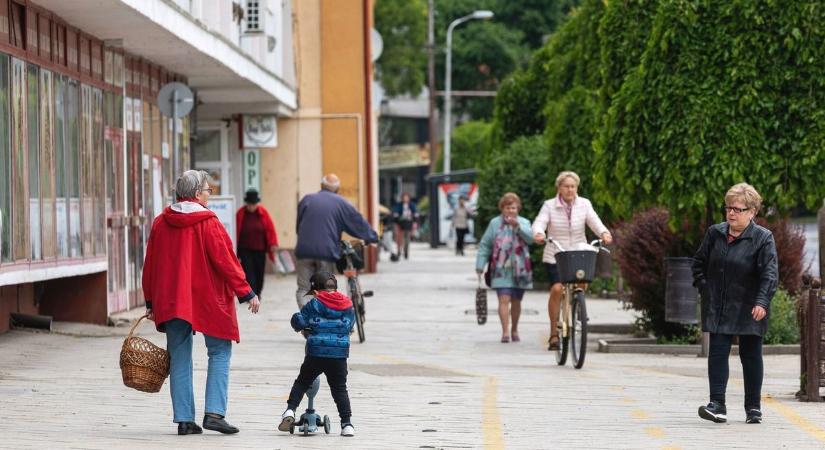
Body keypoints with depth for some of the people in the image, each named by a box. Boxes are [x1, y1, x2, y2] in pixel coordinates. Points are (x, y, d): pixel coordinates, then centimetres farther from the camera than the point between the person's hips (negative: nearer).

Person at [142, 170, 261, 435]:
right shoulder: (208, 223, -10)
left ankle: (184, 419, 7)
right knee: (220, 352, 6)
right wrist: (246, 293, -5)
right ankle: (214, 413, -6)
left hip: (171, 301, 5)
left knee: (179, 359, 9)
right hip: (208, 300, -5)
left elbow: (150, 265, 10)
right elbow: (225, 261, -12)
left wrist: (151, 302, 18)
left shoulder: (160, 223, 5)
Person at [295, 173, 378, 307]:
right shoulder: (341, 203, 6)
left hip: (304, 250, 1)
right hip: (327, 251, -1)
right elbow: (359, 222, 10)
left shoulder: (306, 200, 13)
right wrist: (372, 238, 24)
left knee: (303, 288, 4)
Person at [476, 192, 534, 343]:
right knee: (504, 299, -13)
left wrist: (517, 226, -23)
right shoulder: (495, 223, 7)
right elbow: (485, 245, 7)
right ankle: (505, 331, -17)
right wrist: (480, 264, 1)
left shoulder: (524, 222, 8)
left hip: (519, 269, 2)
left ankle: (514, 329, 27)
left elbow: (530, 238, -11)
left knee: (516, 301, 10)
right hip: (501, 269, -2)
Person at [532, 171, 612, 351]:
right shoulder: (550, 206, -1)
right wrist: (538, 233, -38)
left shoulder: (584, 204, 3)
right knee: (556, 289, -18)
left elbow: (594, 221, -10)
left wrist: (604, 233, -31)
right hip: (555, 256, -2)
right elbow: (539, 222, -14)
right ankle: (554, 332, -8)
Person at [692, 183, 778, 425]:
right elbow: (699, 262, 18)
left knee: (750, 355, 7)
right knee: (717, 353, -6)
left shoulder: (763, 238, -8)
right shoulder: (715, 233, 5)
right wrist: (703, 287, 5)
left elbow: (770, 273, -16)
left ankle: (753, 407, 17)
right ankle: (718, 405, -9)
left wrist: (762, 301, -28)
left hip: (748, 311, -3)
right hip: (718, 308, 3)